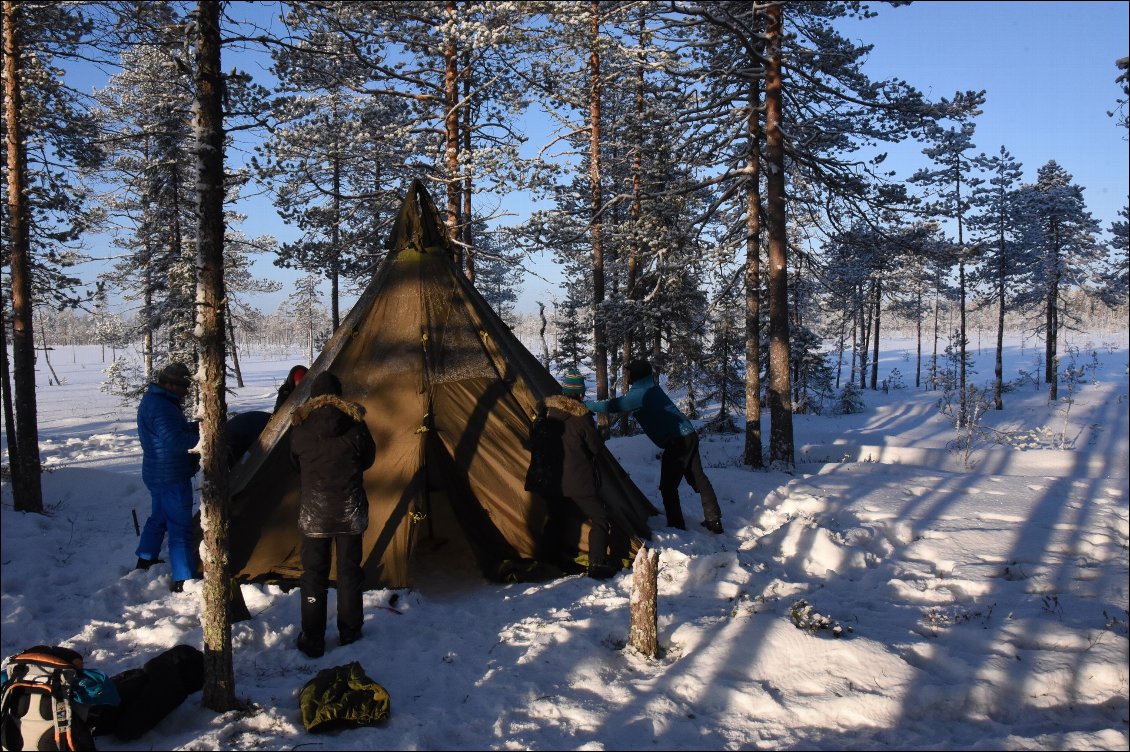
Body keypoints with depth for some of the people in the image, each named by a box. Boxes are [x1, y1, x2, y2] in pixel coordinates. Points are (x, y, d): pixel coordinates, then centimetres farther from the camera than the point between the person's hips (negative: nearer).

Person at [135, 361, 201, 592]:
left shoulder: (150, 400, 11)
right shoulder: (162, 407, -24)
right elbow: (175, 440, -32)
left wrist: (194, 426, 3)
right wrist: (200, 436, -19)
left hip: (156, 473, 11)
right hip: (172, 476, -11)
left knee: (159, 517, 28)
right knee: (180, 528, -7)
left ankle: (145, 561, 44)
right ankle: (183, 581, -4)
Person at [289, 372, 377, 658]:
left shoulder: (299, 426, -5)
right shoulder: (354, 422, -7)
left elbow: (296, 465, 9)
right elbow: (368, 458, 7)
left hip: (314, 511, 0)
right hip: (350, 510, 0)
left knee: (313, 574, 8)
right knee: (349, 570, 13)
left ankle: (312, 640, 13)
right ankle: (350, 632, 22)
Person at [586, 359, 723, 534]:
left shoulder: (640, 394, -12)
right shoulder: (650, 388, 15)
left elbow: (612, 406, -14)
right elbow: (621, 403, 27)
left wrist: (584, 405, -3)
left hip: (676, 441, -9)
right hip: (689, 435, 9)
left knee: (668, 486, 1)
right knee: (698, 478, 14)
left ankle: (676, 527, 3)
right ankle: (714, 521, 18)